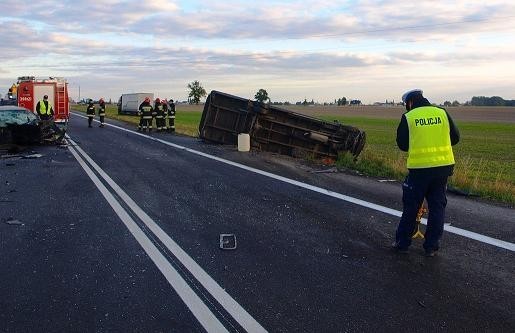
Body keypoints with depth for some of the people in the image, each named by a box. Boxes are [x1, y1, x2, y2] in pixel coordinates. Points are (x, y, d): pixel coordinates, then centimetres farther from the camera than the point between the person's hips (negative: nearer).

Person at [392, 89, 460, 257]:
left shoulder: (408, 117, -4)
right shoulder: (442, 113, 4)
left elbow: (402, 145, 2)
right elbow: (455, 138, 10)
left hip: (419, 168, -2)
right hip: (443, 166, 3)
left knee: (411, 207, 10)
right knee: (437, 206, 12)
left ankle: (402, 243, 19)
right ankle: (431, 246, 17)